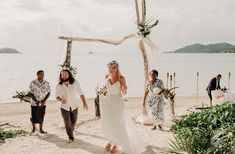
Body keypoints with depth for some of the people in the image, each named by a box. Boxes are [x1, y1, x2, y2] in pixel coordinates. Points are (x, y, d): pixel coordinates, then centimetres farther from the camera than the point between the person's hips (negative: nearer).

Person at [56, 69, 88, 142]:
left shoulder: (75, 83, -12)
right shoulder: (58, 86, -11)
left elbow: (81, 93, -6)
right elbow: (57, 96, -2)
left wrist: (84, 103, -13)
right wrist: (61, 100, -23)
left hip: (74, 106, 1)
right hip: (64, 107, -1)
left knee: (73, 121, 15)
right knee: (67, 123, -5)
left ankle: (71, 130, 46)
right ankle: (71, 137, 12)